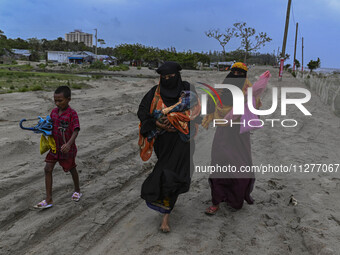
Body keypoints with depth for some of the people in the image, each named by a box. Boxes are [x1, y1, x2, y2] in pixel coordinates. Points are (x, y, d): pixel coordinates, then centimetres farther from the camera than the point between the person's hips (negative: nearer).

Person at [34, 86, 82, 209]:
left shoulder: (72, 113, -19)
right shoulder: (54, 112, 0)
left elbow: (76, 131, -24)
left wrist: (69, 144, -38)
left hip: (67, 148, -6)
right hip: (55, 147, 6)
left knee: (71, 169, 14)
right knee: (48, 169, -1)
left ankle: (77, 191, 39)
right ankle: (48, 200, 6)